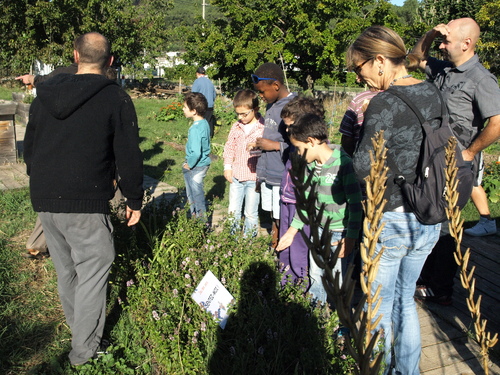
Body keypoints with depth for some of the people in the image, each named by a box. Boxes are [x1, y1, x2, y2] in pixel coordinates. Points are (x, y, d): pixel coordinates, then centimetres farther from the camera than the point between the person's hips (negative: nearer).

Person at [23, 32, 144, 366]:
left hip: (44, 201, 6)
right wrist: (135, 200, 3)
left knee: (65, 269, 21)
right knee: (93, 270, 6)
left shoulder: (45, 94, 9)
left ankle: (77, 324, 41)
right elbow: (129, 156, -8)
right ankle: (84, 349, 13)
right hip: (86, 204, -6)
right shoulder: (115, 98, -8)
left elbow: (29, 147, 18)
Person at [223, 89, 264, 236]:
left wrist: (257, 147, -26)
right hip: (236, 176, 5)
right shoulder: (236, 127, 4)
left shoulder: (263, 127, -12)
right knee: (233, 210, 15)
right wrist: (227, 167, 4)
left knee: (251, 213, 9)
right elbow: (229, 147, 11)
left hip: (254, 177, -5)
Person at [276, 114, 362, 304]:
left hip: (341, 231, -7)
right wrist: (293, 229, 10)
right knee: (315, 276, 18)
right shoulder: (310, 164, 0)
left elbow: (355, 203, -20)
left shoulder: (343, 163, -23)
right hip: (319, 228, 7)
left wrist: (351, 238, -21)